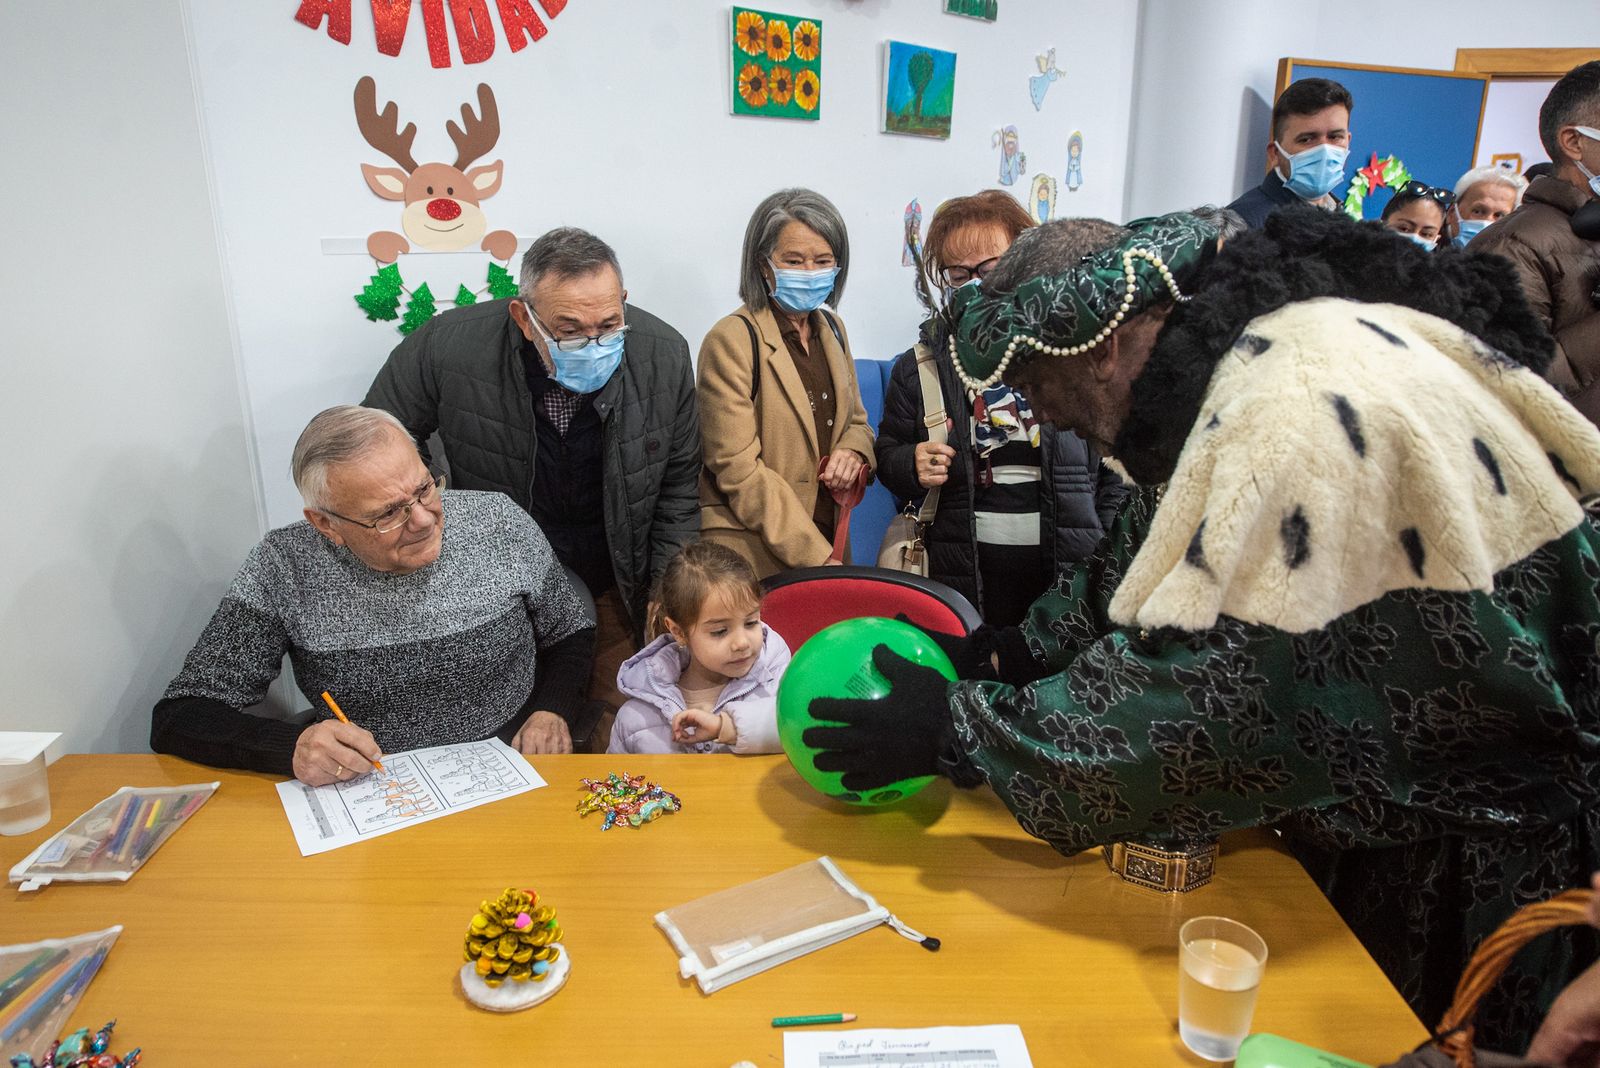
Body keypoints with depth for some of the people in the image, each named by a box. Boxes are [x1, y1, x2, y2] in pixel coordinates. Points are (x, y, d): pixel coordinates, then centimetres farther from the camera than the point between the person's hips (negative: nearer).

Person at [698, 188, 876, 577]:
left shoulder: (831, 328, 8)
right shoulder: (732, 340, -13)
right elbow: (739, 471, -17)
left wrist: (853, 452, -6)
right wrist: (818, 559, -19)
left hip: (828, 539, 6)